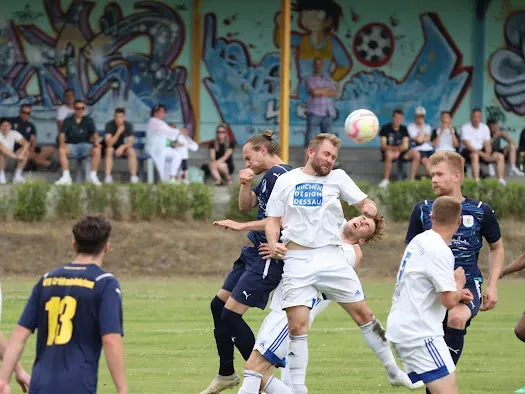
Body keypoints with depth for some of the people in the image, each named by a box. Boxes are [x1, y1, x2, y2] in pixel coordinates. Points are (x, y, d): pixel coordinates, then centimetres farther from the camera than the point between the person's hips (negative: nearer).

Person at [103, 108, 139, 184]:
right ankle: (108, 177, -39)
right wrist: (118, 132, -39)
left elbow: (130, 142, -13)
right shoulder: (109, 125, -20)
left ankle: (134, 177, -29)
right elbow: (109, 143, -28)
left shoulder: (128, 125, -12)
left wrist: (122, 147, -34)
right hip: (112, 147, -2)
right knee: (109, 150, -35)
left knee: (132, 151, -28)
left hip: (123, 147, 2)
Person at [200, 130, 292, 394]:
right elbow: (246, 205, 20)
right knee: (218, 306, 14)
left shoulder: (279, 175, -17)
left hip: (267, 259, -11)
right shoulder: (269, 176, 14)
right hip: (254, 253, 11)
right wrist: (245, 184, 0)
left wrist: (241, 226, -20)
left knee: (231, 315, -11)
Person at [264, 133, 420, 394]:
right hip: (297, 260, -1)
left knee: (363, 314, 6)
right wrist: (273, 243, -11)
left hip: (331, 258, 1)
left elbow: (363, 202, 3)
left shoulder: (337, 178, 7)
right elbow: (273, 219, 8)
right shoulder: (286, 181, 5)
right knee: (297, 327, -8)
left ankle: (394, 372, 20)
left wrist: (369, 207, -21)